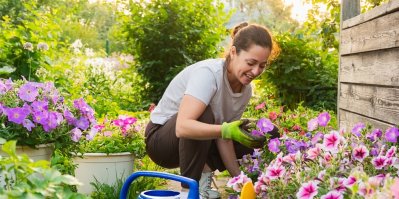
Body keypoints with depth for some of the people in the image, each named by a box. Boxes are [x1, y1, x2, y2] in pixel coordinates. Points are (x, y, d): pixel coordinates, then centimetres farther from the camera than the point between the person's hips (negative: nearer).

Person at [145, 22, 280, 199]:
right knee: (203, 114, -38)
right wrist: (226, 130, -52)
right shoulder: (209, 73, -29)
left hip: (201, 143, 6)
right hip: (161, 136, -6)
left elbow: (223, 137, -7)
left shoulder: (246, 90, -7)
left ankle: (203, 175, 2)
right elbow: (183, 127, -41)